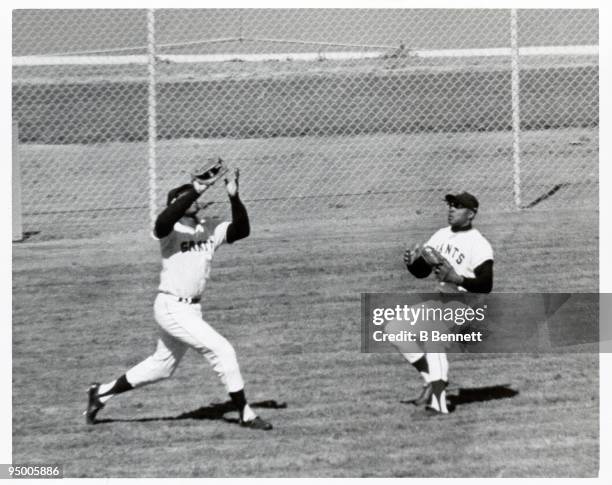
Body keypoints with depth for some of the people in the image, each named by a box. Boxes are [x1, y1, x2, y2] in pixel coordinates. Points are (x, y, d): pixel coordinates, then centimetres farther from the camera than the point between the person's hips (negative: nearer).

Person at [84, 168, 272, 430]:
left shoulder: (209, 230, 6)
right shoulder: (171, 231, -14)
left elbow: (241, 230, -4)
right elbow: (163, 222, -37)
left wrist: (234, 197, -18)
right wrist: (195, 191, -40)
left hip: (191, 308, 8)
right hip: (172, 308, -8)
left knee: (162, 366, 19)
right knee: (222, 350, -12)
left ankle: (102, 393, 32)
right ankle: (245, 415, -3)